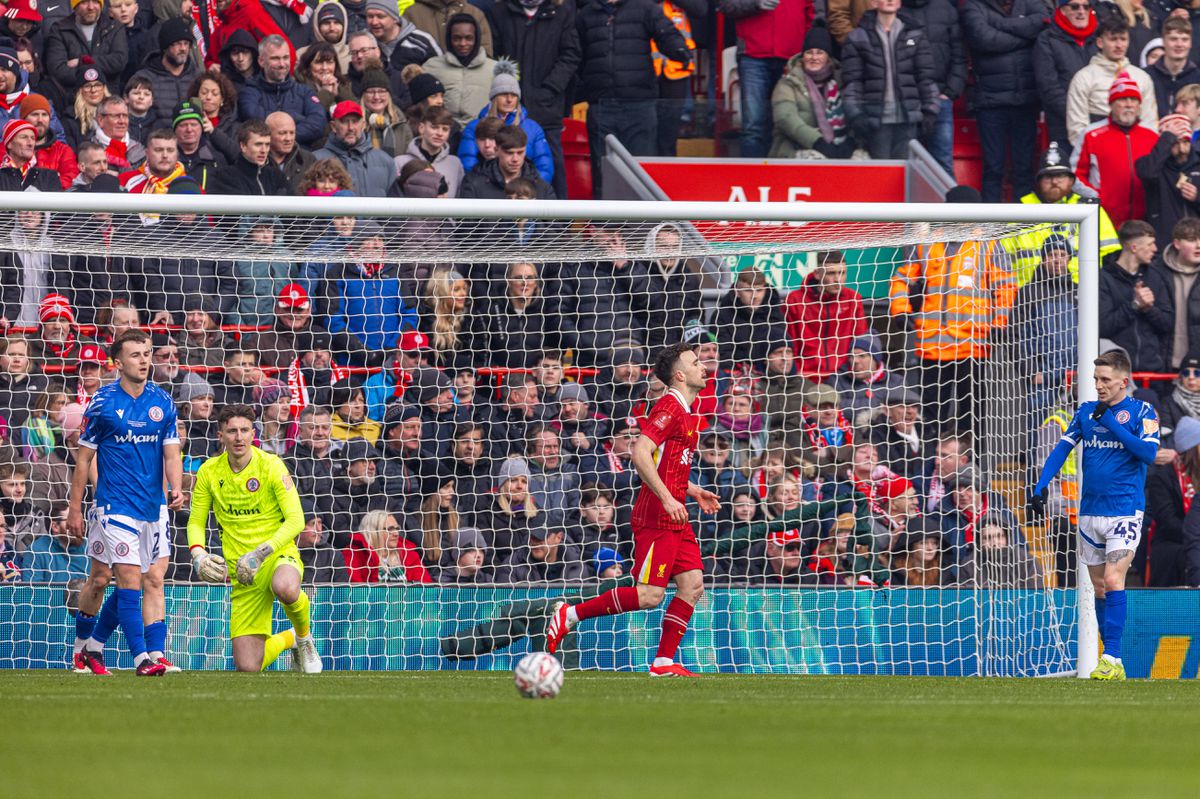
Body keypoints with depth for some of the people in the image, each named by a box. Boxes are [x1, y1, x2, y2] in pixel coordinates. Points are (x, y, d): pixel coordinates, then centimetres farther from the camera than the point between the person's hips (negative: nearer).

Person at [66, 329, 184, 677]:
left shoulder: (162, 402, 6)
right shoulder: (102, 403, -5)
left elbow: (171, 453, 7)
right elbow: (84, 457, 1)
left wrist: (176, 489, -12)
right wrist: (75, 508, 3)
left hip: (153, 505, 5)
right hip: (116, 505, -5)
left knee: (154, 580, 2)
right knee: (130, 581, -11)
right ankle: (142, 658, -9)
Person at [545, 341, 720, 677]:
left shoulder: (684, 412, 18)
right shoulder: (669, 408, -13)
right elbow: (640, 453, -24)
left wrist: (694, 492, 19)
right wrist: (667, 499, -27)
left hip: (675, 518, 10)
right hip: (656, 519, -10)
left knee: (693, 584, 2)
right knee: (650, 595, -12)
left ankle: (664, 661, 4)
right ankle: (570, 614, -1)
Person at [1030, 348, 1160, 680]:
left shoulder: (1142, 412, -2)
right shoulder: (1086, 412, 11)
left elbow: (1148, 453, -15)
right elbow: (1062, 448, 7)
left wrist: (1110, 421, -15)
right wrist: (1040, 487, -6)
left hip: (1125, 511, -5)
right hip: (1090, 512, 5)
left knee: (1113, 580, -17)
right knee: (1099, 588, 7)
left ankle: (1113, 660, -19)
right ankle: (1111, 663, 13)